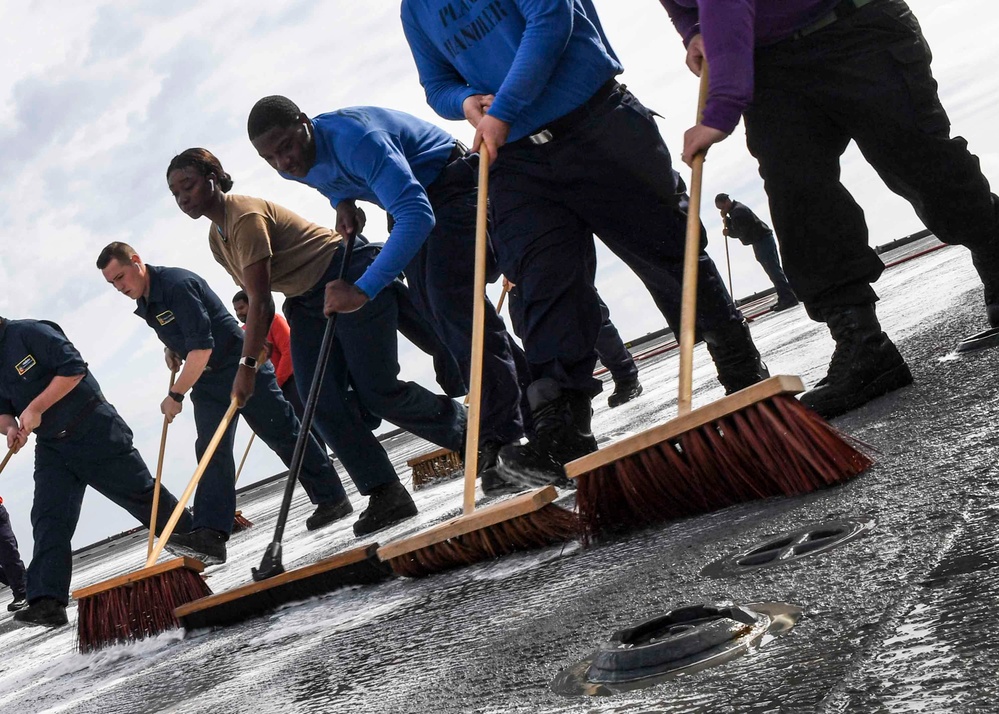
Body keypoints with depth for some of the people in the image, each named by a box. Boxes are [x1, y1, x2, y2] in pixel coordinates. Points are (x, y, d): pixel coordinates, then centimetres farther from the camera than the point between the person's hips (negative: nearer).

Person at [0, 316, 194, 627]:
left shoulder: (27, 333, -17)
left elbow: (73, 368, -22)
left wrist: (35, 408, -23)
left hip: (94, 432, -7)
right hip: (51, 447, 7)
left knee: (139, 493, 3)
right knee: (48, 519, -7)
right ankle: (47, 601, -15)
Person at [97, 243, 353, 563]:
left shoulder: (177, 284, -23)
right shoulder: (144, 302, 7)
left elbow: (202, 347, -28)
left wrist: (176, 395, -23)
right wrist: (172, 348, 10)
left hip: (241, 368, -8)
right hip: (205, 381, 8)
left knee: (282, 434, 1)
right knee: (210, 452, -5)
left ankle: (332, 498, 15)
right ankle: (210, 535, -15)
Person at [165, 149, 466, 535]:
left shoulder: (246, 216, -21)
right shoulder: (216, 237, 9)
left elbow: (259, 301, -26)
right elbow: (258, 299, 13)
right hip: (306, 301, 9)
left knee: (378, 392, -12)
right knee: (322, 401, -6)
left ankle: (470, 432, 11)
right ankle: (385, 496, -5)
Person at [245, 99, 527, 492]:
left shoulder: (354, 137, -37)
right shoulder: (294, 166, -9)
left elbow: (417, 215, -46)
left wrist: (363, 289, -52)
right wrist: (343, 202, -8)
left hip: (453, 185, -9)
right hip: (411, 195, 9)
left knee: (451, 300, -22)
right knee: (430, 308, 4)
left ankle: (503, 436, -22)